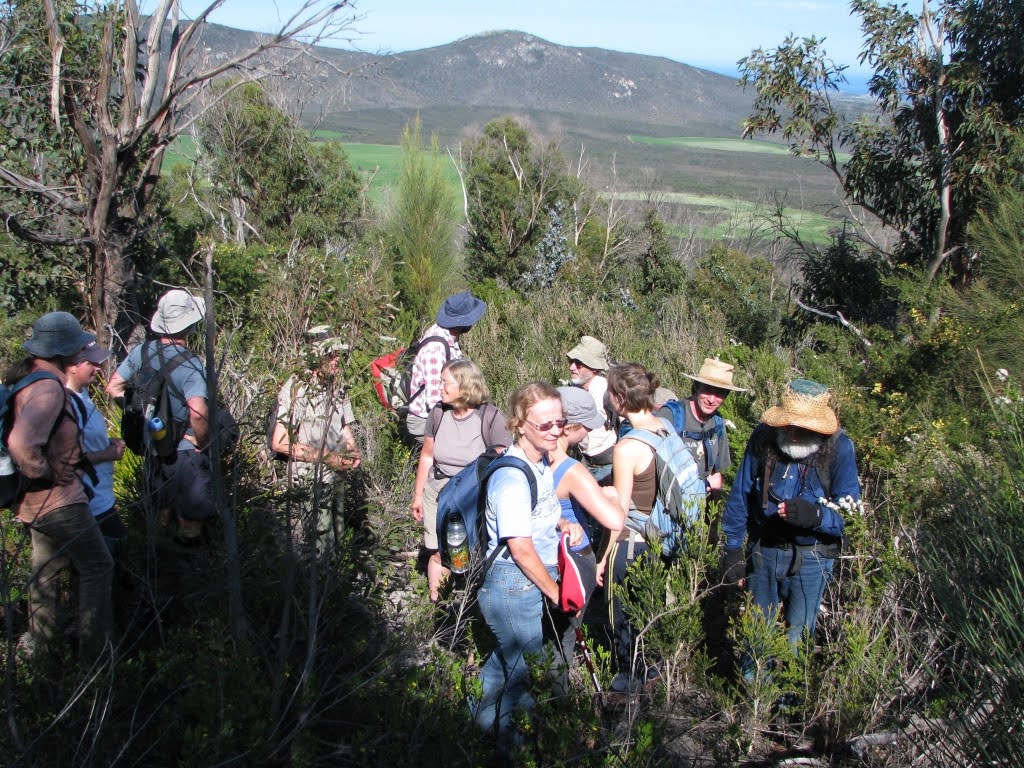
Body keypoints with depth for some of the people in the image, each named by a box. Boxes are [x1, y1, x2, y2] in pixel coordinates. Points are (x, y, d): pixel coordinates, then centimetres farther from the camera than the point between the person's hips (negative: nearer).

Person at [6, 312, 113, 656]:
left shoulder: (20, 376, 4)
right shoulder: (48, 388, -26)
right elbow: (21, 444, -39)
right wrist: (44, 473, -22)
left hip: (33, 500, 10)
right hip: (59, 499, -10)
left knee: (47, 566, 25)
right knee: (98, 568, 2)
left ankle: (39, 641, 38)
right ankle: (93, 648, 7)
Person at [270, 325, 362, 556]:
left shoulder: (337, 388, 9)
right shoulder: (295, 389, -14)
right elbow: (279, 443, -17)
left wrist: (353, 451, -1)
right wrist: (326, 457, -18)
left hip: (335, 481, 7)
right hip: (308, 485, -7)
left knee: (335, 543, 16)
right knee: (318, 549, -1)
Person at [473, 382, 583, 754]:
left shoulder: (541, 462, 2)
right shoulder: (512, 478, -26)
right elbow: (521, 548, -25)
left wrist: (564, 524, -1)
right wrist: (556, 594, -14)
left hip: (536, 581, 9)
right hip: (515, 588, -9)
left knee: (509, 658, 28)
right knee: (525, 670, 11)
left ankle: (486, 713, 52)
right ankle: (512, 740, 35)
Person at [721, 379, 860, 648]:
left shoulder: (838, 447, -16)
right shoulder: (763, 437, -9)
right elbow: (739, 497, -1)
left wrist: (815, 515, -35)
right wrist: (732, 551, 1)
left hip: (810, 558, -2)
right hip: (763, 551, 2)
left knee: (797, 636, 10)